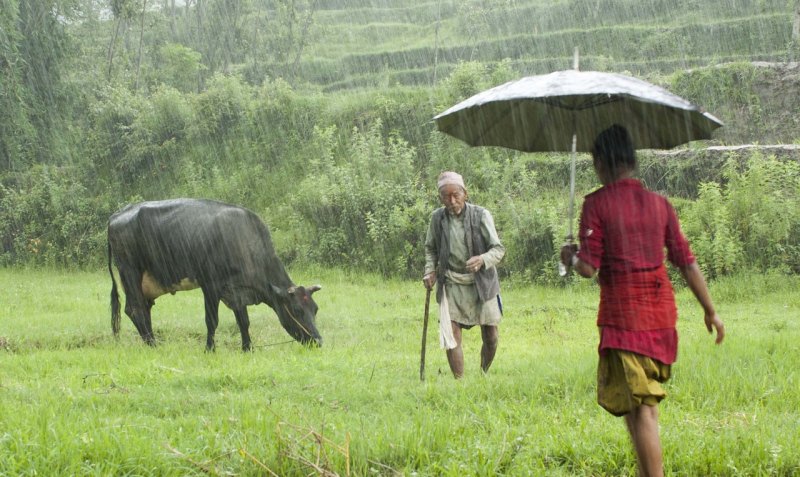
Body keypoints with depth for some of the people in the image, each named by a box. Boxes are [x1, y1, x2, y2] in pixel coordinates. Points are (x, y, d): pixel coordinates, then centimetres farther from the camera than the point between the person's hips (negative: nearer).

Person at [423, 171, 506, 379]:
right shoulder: (438, 218, -3)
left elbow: (498, 249, -14)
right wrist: (430, 271, -1)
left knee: (491, 338, 7)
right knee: (451, 338, -9)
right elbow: (430, 248, 15)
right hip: (452, 284, 1)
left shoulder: (481, 215, -12)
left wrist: (483, 260, -34)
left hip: (481, 283, -1)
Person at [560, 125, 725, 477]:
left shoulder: (597, 204, -8)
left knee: (641, 409, -7)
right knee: (642, 402, 19)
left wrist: (570, 258, 9)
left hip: (623, 316, -5)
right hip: (661, 314, 5)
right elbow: (687, 263, 6)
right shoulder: (658, 203, 6)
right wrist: (710, 310, 13)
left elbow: (589, 268, -13)